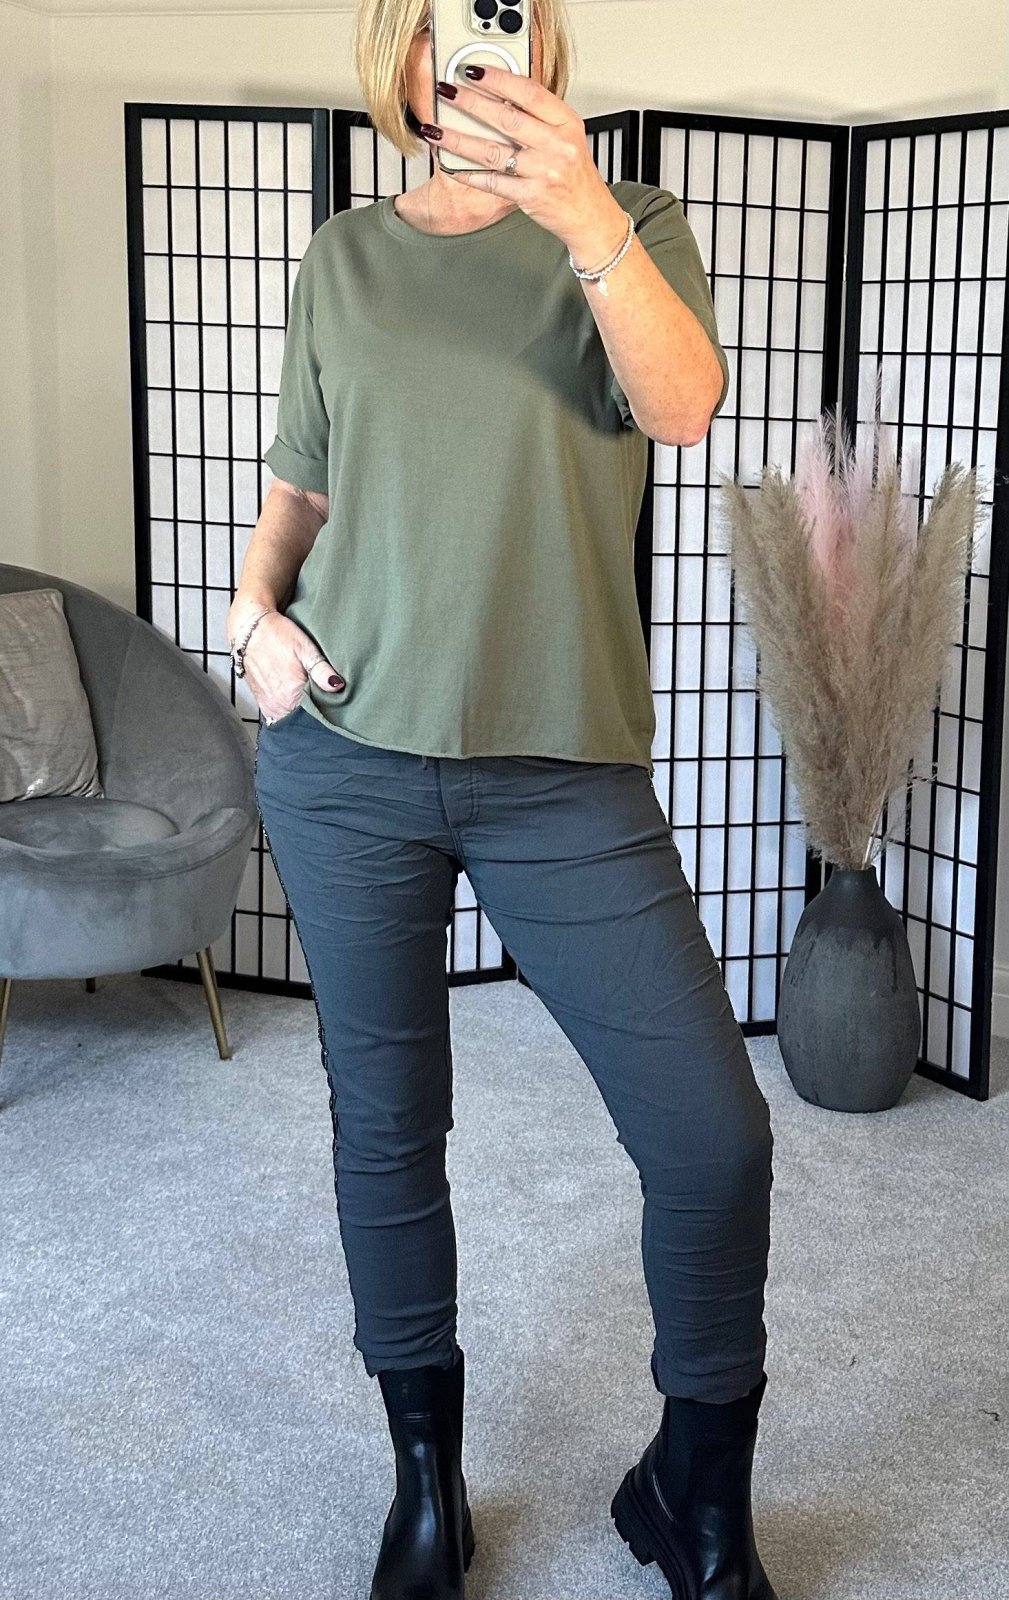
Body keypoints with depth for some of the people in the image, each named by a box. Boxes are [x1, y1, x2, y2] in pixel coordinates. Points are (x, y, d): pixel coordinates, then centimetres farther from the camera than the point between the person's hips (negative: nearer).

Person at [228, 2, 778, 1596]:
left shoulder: (628, 224, 5)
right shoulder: (342, 259, 11)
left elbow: (681, 406, -15)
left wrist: (586, 220, -29)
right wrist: (255, 609, 0)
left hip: (565, 773, -1)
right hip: (347, 761, 2)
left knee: (714, 1136, -5)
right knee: (387, 1125, 9)